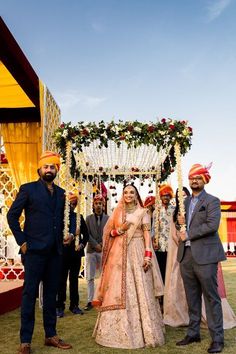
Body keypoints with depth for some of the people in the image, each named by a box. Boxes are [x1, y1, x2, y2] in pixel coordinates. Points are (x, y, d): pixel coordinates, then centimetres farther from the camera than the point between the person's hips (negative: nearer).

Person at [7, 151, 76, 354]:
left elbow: (69, 215, 22)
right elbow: (12, 215, -3)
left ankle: (51, 336, 23)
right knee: (30, 294, 1)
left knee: (51, 294, 12)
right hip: (34, 250, -5)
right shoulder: (28, 189, 0)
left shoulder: (61, 193, 13)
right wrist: (22, 241, -8)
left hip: (55, 251, 5)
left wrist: (71, 232, 4)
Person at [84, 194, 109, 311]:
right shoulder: (88, 218, 10)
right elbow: (87, 234, 1)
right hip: (91, 250, 1)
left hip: (104, 250, -1)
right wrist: (96, 245, -9)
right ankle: (90, 301, 8)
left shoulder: (108, 218, 7)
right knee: (90, 277, 2)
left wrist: (102, 244, -11)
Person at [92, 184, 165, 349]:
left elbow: (147, 235, -1)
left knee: (139, 291, -2)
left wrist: (148, 255, -11)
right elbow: (108, 233, 10)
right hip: (119, 255, 2)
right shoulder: (116, 212, 11)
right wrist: (120, 230, -8)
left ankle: (142, 331, 7)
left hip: (137, 254, -2)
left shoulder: (142, 212, 6)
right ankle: (119, 330, 10)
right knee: (117, 291, 1)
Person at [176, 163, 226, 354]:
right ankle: (193, 333, 24)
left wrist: (188, 234, -13)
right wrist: (180, 222, 0)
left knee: (211, 296, 0)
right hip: (186, 254, 6)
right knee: (192, 297, 13)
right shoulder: (185, 201, 17)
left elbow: (212, 225, -17)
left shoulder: (212, 201, -3)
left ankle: (217, 338, 10)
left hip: (204, 255, -6)